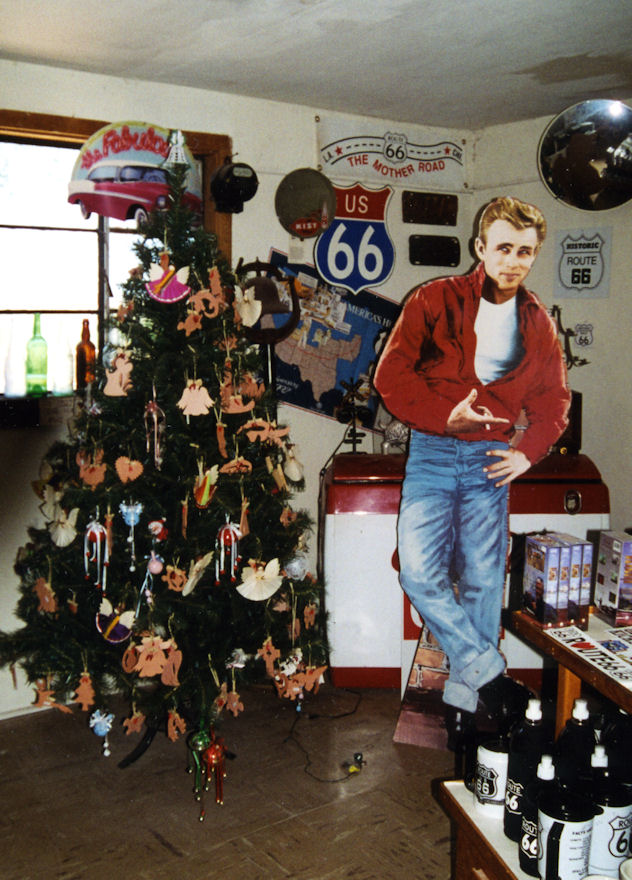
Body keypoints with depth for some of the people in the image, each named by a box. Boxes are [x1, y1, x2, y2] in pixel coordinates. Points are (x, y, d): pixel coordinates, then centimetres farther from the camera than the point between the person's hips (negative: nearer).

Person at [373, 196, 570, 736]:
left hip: (490, 458, 2)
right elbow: (390, 375, -7)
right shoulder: (434, 301, -3)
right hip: (432, 450, -2)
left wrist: (527, 453, 2)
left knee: (482, 581, 3)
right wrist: (445, 416, -17)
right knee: (420, 574, -14)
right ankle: (487, 669, 2)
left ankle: (466, 692, 17)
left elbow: (554, 400, 18)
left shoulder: (538, 324, 8)